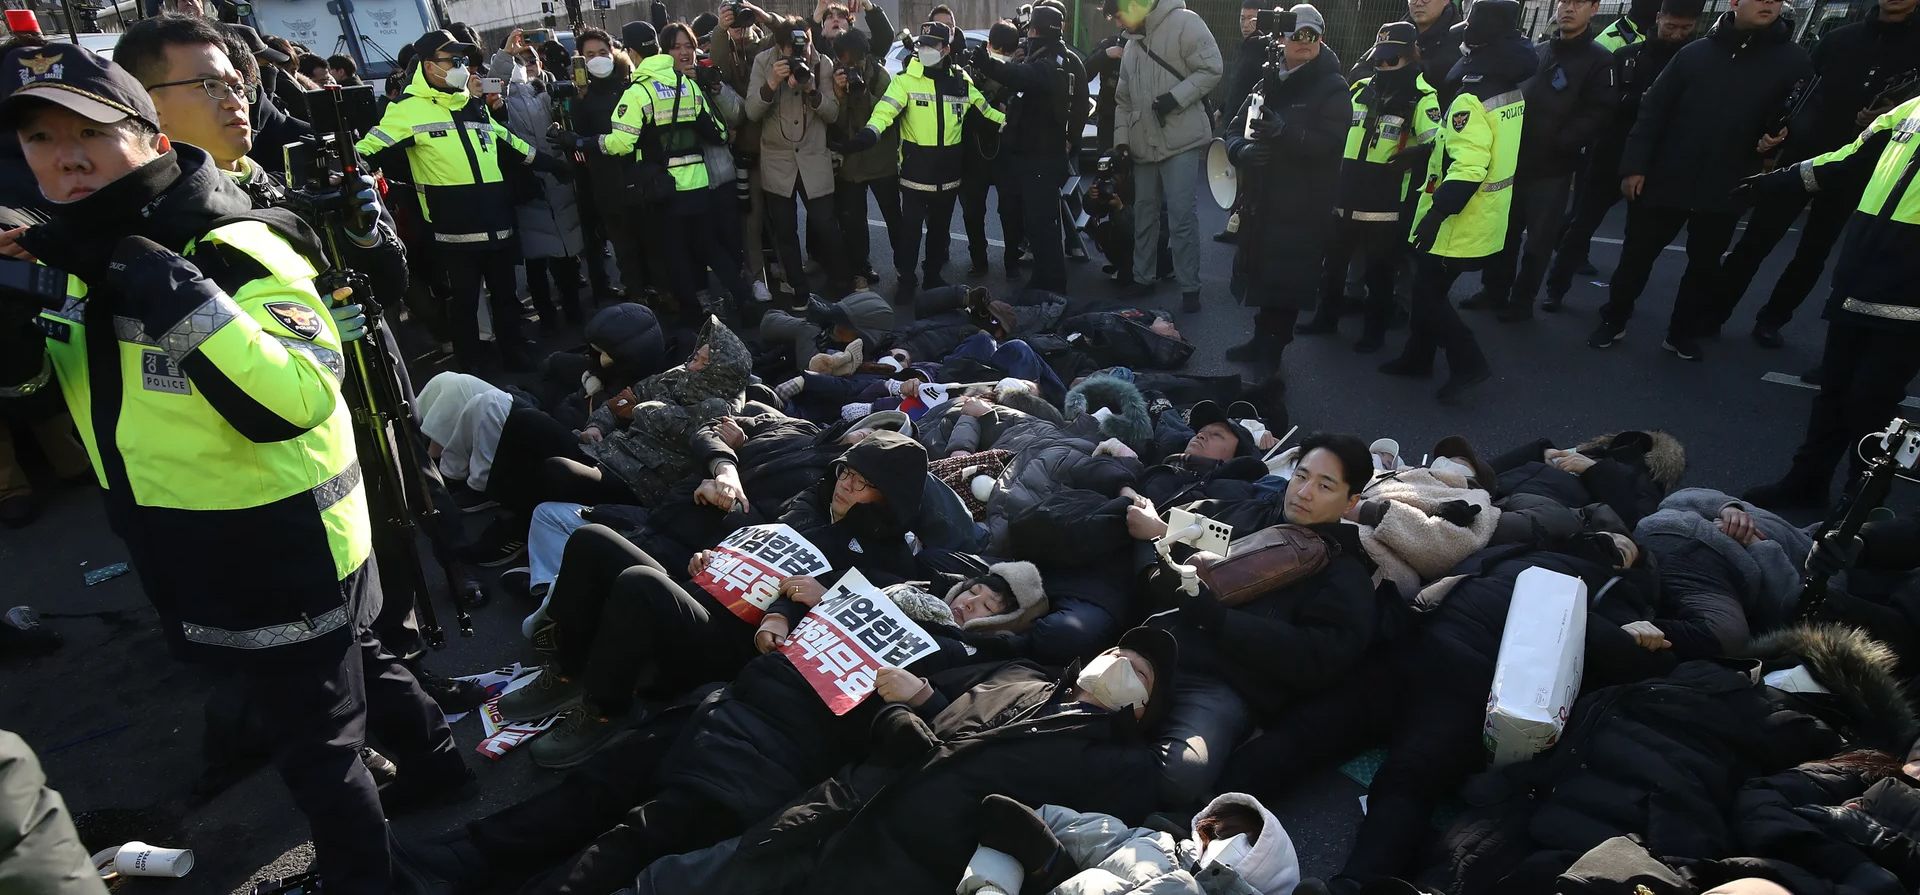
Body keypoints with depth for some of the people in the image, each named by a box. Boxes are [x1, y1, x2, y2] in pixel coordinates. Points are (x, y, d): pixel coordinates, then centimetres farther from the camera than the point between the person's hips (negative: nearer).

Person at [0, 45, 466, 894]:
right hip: (195, 557, 9)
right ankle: (438, 766, 51)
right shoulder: (70, 258, 3)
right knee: (352, 665, 28)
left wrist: (169, 287, -40)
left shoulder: (234, 253, -24)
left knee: (318, 746, 7)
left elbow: (294, 400, -37)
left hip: (286, 552, -9)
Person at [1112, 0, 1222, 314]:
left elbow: (1212, 69, -11)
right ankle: (1142, 278, 25)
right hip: (1144, 145, 7)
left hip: (1181, 142, -7)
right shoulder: (1132, 46, 18)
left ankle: (1190, 288, -2)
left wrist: (1176, 97, -19)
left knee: (1181, 215, -9)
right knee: (1144, 213, 13)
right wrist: (1121, 137, 10)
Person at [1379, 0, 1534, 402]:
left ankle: (1468, 363, 6)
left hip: (1461, 222, -9)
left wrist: (1437, 212, -27)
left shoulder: (1471, 99, -22)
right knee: (1429, 286, 19)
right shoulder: (1513, 90, 8)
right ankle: (1417, 356, 30)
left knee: (1427, 292, 2)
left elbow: (1467, 168, -29)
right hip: (1486, 215, 9)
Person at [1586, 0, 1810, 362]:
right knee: (1637, 255, 6)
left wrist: (1780, 138, -17)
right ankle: (1614, 321, 23)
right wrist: (1634, 165, -9)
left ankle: (1683, 333, 25)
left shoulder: (1793, 61, 1)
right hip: (1664, 180, -1)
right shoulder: (1695, 53, 0)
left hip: (1724, 191, 1)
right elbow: (1652, 111, -2)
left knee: (1704, 265, 11)